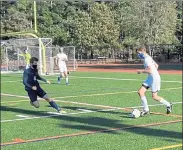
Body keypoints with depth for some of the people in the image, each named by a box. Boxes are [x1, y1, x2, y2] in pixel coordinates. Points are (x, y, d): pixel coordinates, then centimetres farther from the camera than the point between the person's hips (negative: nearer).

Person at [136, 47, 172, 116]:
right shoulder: (148, 58, 13)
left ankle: (168, 105, 19)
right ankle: (146, 110, 4)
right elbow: (156, 65, 24)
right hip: (150, 78, 10)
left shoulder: (147, 59, -18)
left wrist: (141, 71, -13)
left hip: (155, 78, -10)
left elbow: (150, 71, -26)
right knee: (140, 92, 0)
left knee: (154, 97, -1)